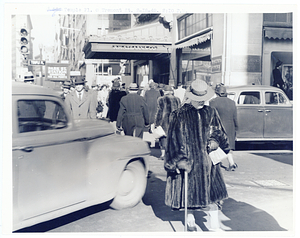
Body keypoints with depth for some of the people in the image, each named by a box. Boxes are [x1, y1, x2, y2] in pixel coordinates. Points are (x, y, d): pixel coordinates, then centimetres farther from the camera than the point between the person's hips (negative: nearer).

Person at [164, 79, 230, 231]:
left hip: (207, 160, 3)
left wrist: (226, 154, 9)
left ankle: (214, 224, 8)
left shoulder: (211, 113, 4)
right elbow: (174, 140, -8)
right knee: (189, 190, 9)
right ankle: (190, 219, 30)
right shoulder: (179, 115, -8)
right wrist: (177, 161, -12)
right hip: (187, 160, -2)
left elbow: (219, 134, 14)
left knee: (211, 189, 0)